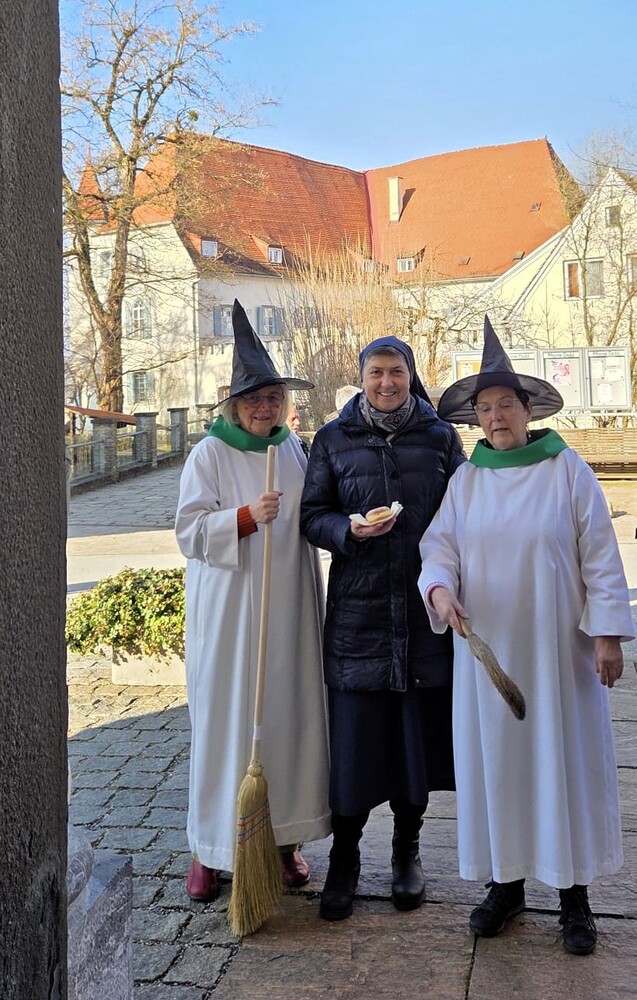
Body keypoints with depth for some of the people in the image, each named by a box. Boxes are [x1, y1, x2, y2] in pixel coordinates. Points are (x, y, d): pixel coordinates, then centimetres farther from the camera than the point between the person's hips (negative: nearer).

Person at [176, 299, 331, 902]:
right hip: (228, 611, -4)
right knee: (224, 720, 1)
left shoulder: (293, 452, 10)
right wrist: (247, 517, -22)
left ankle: (284, 836, 22)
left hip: (289, 611, 4)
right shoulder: (210, 454, -4)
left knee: (289, 715, 7)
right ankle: (211, 848, 15)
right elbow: (189, 531, -10)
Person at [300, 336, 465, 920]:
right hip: (357, 609, -1)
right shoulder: (333, 440, 5)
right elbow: (312, 516, 6)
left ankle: (407, 851, 29)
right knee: (354, 734, 2)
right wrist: (350, 530, -15)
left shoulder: (440, 436, 6)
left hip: (427, 609, 1)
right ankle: (344, 860, 21)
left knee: (419, 730, 9)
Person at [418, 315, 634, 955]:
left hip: (556, 649, -2)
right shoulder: (466, 479, 5)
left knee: (565, 757, 4)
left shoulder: (567, 470, -4)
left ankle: (574, 895, 19)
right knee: (492, 756, 8)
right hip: (487, 647, 3)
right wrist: (439, 588, -18)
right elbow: (439, 543, 3)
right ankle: (505, 882, 24)